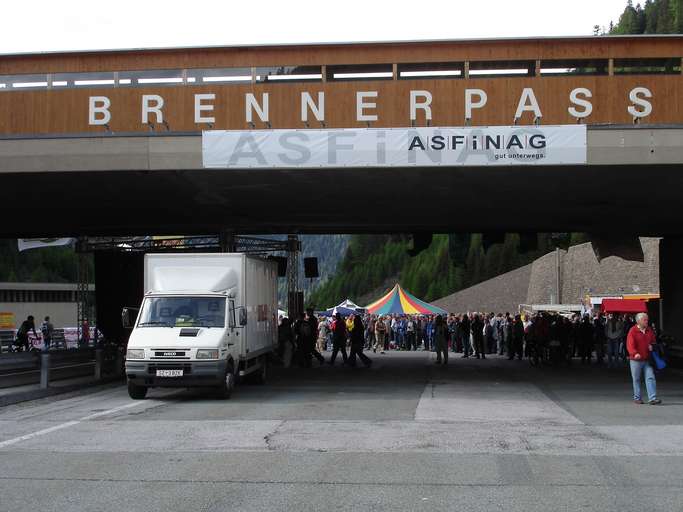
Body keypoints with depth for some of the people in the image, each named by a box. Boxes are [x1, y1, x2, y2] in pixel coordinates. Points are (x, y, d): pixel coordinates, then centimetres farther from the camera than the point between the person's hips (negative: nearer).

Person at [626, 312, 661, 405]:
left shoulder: (650, 330, 10)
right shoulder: (633, 331, -8)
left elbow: (653, 341, 24)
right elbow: (630, 345, -17)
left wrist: (652, 346, 1)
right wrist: (635, 353, -34)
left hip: (647, 360, 4)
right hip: (636, 360, -4)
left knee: (650, 378, -5)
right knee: (636, 379, 7)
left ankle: (652, 398, -7)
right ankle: (637, 397, 19)